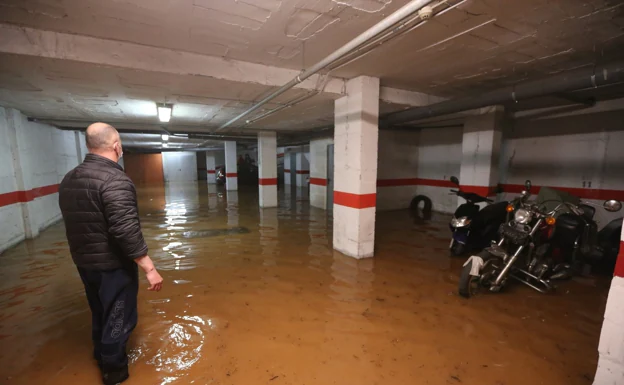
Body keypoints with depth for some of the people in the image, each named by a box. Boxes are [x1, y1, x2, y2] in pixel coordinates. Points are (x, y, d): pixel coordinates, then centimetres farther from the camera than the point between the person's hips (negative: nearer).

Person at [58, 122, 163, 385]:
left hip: (84, 262, 9)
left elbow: (77, 223, 13)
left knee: (99, 313, 27)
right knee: (118, 319, 12)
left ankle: (101, 356, 49)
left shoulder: (69, 179, 4)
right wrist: (149, 268, -24)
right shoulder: (114, 179, -25)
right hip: (113, 265, -8)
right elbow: (126, 231, -30)